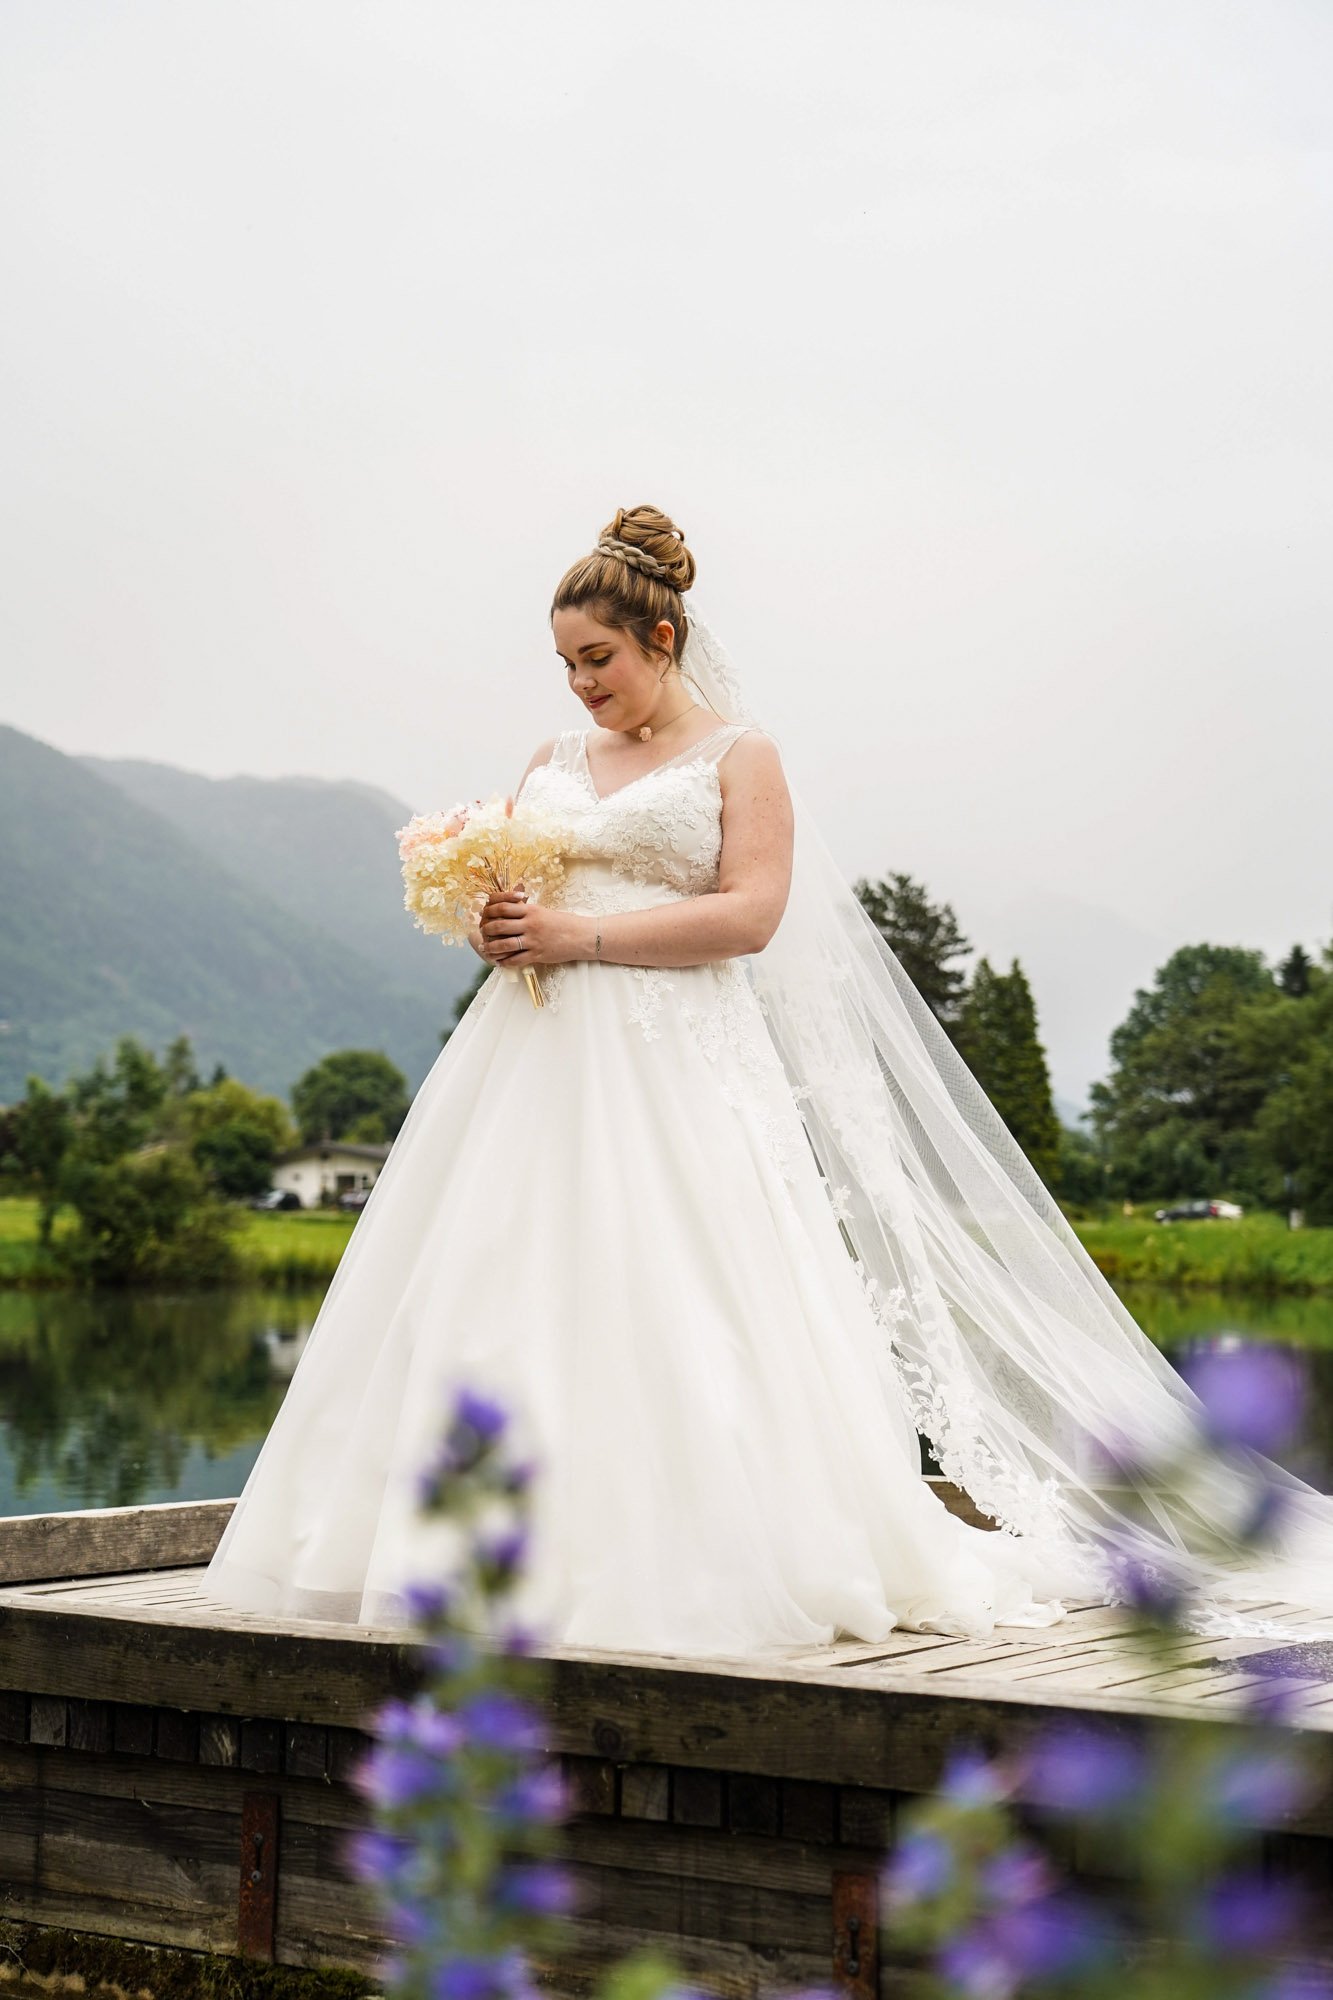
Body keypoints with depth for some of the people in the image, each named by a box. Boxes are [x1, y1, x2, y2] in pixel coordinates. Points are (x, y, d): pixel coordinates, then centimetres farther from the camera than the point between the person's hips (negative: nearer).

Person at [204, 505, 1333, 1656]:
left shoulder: (738, 753, 4)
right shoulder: (553, 762, 20)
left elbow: (749, 913, -8)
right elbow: (490, 884, 21)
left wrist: (581, 934, -14)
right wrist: (495, 927, -4)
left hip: (675, 1070, -5)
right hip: (538, 1063, 5)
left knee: (667, 1316, -11)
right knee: (508, 1301, -3)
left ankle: (716, 1561, -5)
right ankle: (525, 1558, 0)